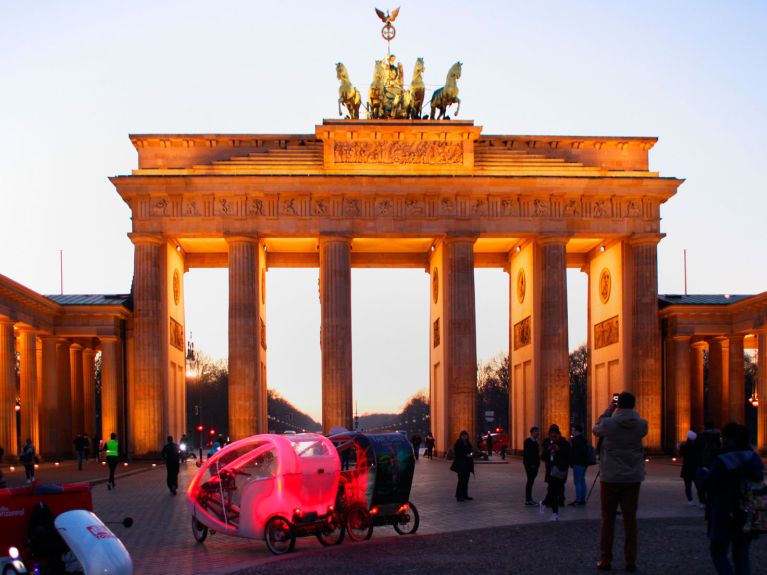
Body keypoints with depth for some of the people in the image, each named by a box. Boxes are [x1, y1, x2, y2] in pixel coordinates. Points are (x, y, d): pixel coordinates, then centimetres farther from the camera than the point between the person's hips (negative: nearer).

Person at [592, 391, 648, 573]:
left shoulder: (608, 423, -10)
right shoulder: (641, 424, -4)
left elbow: (596, 430, 11)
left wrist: (608, 411, 16)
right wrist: (630, 413, 15)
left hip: (610, 477, -2)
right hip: (633, 478, 2)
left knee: (608, 519, 6)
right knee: (630, 519, 7)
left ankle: (605, 560, 8)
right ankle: (631, 561, 7)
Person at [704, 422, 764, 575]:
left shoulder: (722, 461, -18)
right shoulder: (755, 459, 2)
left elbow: (709, 485, -14)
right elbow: (759, 482, 9)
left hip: (726, 515, -6)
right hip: (748, 516, 6)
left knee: (719, 552, 7)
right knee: (742, 554, 15)